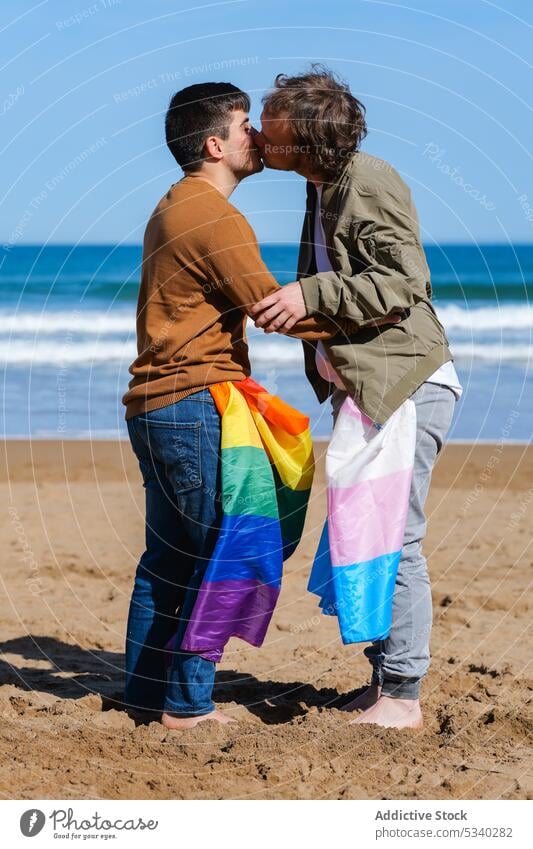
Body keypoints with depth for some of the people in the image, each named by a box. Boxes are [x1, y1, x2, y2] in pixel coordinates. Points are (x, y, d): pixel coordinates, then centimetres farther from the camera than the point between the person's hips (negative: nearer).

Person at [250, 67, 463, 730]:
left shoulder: (370, 185, -16)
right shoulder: (325, 188, 14)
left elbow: (403, 281, -25)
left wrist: (310, 295, -28)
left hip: (406, 386, -10)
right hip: (361, 388, 10)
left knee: (394, 542, -8)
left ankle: (402, 697, -2)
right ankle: (383, 680, 21)